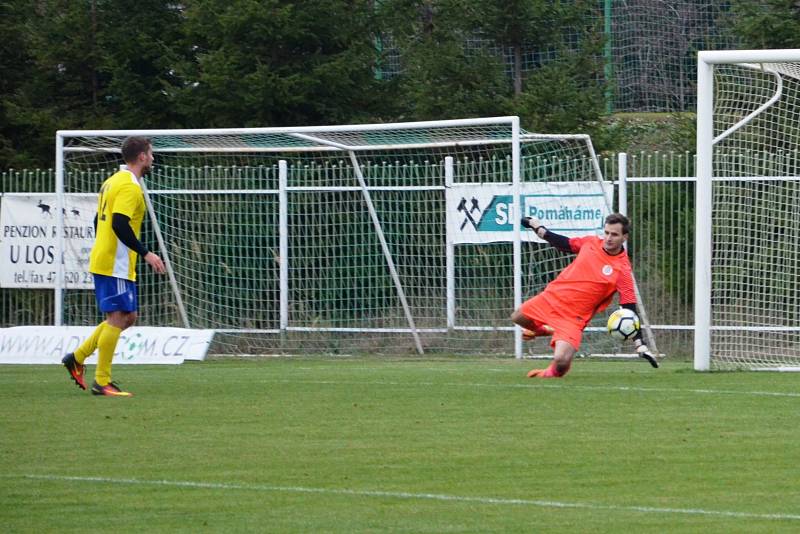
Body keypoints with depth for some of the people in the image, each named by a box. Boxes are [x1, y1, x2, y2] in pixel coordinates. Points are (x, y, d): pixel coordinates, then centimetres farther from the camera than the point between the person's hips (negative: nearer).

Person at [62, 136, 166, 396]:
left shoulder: (113, 181, 17)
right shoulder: (129, 186, -14)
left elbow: (99, 221, 21)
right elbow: (120, 224, -24)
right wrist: (145, 253, -21)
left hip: (103, 261, 10)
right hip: (115, 265, -10)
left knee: (127, 317, 14)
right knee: (118, 318, -8)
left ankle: (77, 358, 15)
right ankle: (102, 382, -7)